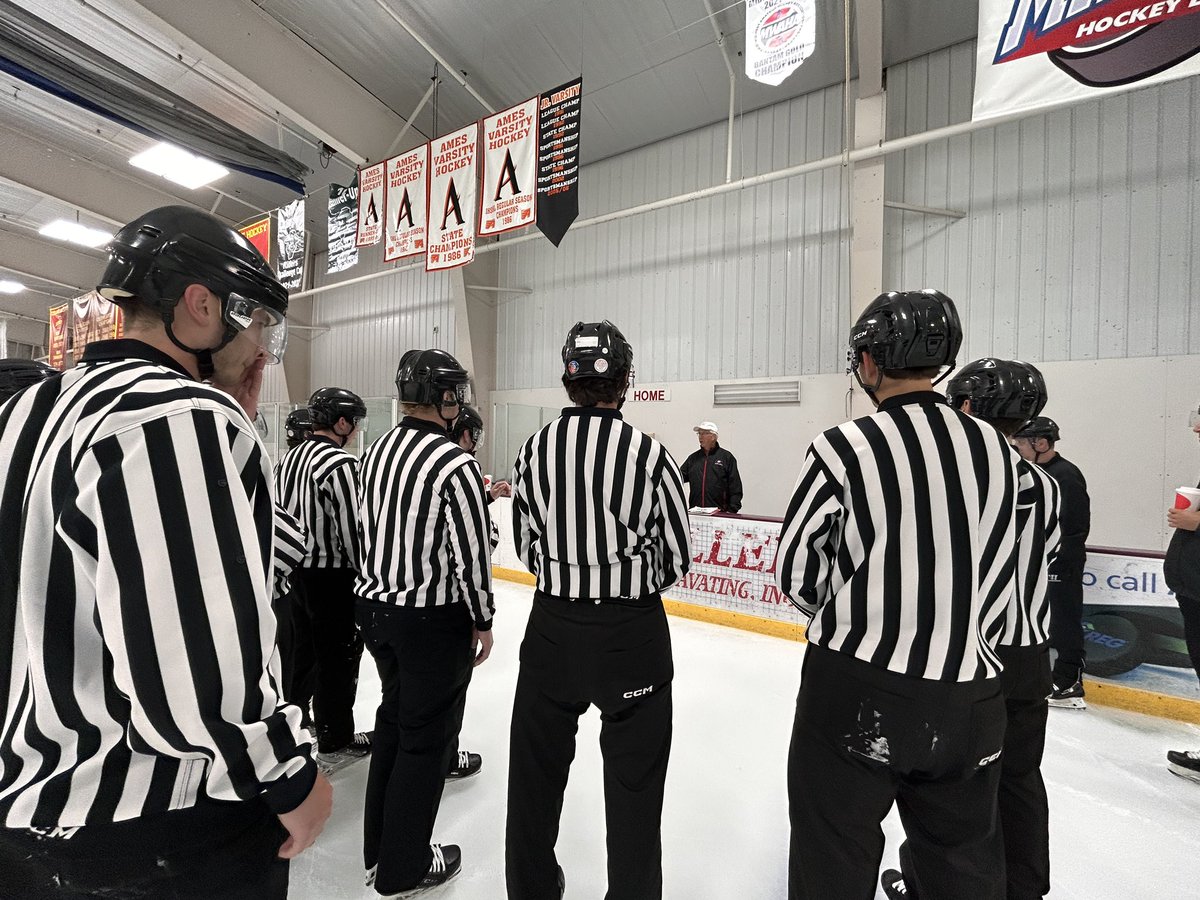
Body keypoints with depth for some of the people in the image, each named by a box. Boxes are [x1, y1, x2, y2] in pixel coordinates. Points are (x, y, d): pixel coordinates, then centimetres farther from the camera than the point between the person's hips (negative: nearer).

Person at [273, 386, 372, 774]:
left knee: (303, 648, 24)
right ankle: (335, 742, 22)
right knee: (338, 657, 6)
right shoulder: (341, 463, -22)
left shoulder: (288, 458, 7)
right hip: (332, 577, -9)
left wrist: (293, 559, 22)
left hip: (295, 571, 9)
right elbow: (353, 530, -22)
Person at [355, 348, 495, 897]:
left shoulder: (376, 451, 2)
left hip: (375, 605, 8)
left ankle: (379, 850, 43)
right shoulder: (454, 464, -22)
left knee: (394, 720, 24)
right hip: (433, 619, -8)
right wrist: (484, 620, -5)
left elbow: (372, 528, 10)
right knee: (427, 737, 12)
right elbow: (470, 555, -20)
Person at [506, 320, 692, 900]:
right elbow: (678, 556, -4)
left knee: (537, 766, 22)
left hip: (552, 627, 4)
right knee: (634, 778, 16)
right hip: (633, 634, -3)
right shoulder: (649, 454, -14)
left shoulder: (534, 449, -5)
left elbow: (525, 544, 5)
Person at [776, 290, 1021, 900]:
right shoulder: (994, 448, -1)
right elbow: (999, 579, 5)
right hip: (966, 696, 5)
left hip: (853, 689, -4)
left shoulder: (842, 448, -16)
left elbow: (797, 575, -9)